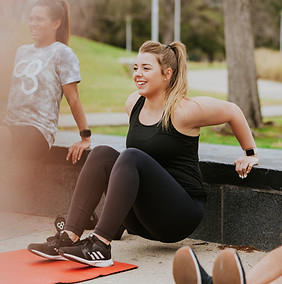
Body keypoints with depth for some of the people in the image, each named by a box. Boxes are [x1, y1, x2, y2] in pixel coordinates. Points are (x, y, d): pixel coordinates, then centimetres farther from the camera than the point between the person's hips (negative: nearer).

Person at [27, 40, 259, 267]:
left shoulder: (183, 111, -12)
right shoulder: (133, 103, 8)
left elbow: (232, 111, 0)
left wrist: (250, 153, 10)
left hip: (181, 215, -7)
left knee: (130, 157, -28)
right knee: (102, 154, -13)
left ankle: (101, 244, -37)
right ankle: (69, 237, -25)